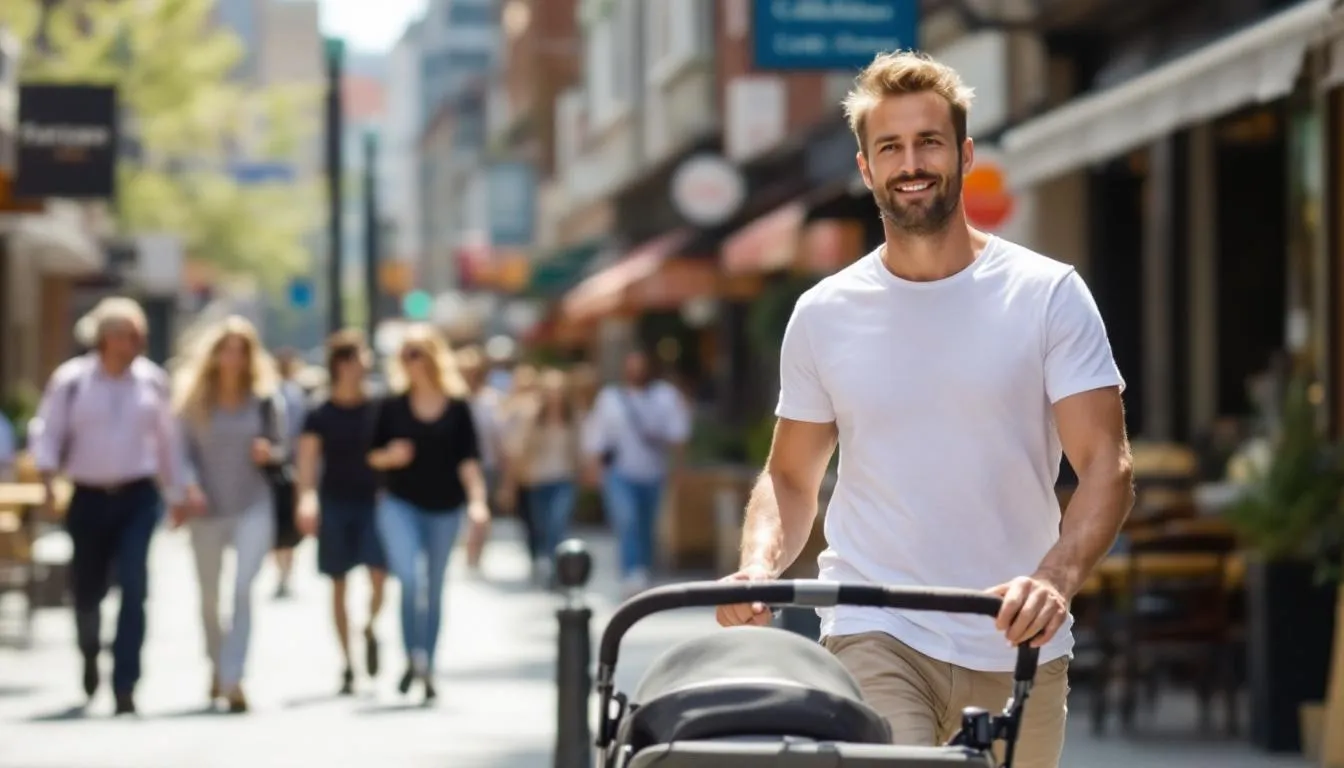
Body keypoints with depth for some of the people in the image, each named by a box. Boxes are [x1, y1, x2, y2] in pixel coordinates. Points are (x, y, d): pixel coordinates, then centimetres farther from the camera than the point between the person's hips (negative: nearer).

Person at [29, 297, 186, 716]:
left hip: (138, 497, 0)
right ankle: (90, 653, 43)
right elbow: (47, 431, -2)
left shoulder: (153, 381, 6)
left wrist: (177, 496, 18)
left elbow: (167, 441, 14)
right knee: (87, 587, 10)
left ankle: (124, 685, -14)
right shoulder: (71, 380, -1)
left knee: (134, 588, -14)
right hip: (89, 497, 0)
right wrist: (47, 479, -18)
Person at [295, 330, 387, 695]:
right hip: (334, 503, 0)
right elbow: (307, 460, -5)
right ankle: (347, 665, 13)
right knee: (338, 584, 4)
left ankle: (370, 630, 15)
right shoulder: (320, 416, 2)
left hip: (371, 501, 0)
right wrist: (307, 499, -20)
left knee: (379, 574, -17)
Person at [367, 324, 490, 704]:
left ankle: (427, 667, 19)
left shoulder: (457, 406, 1)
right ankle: (414, 658, -13)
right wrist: (390, 456, -14)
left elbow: (468, 458, 0)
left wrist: (476, 499, -11)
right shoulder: (392, 406, 1)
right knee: (410, 579, -20)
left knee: (434, 589, 9)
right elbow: (373, 455, 8)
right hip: (400, 503, -1)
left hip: (444, 505, 1)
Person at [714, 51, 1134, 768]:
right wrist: (758, 567, -8)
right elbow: (790, 475, 14)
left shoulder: (1048, 295, 0)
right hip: (874, 639, 0)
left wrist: (1056, 578, -25)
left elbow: (1105, 464, -6)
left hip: (1018, 647, 1)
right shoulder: (824, 314, 6)